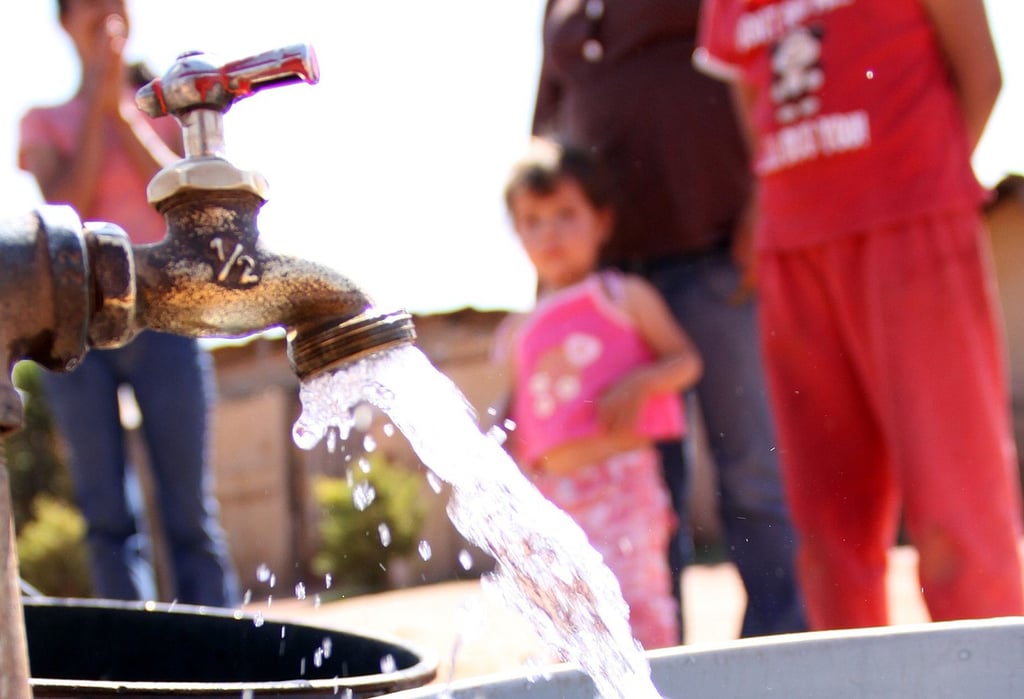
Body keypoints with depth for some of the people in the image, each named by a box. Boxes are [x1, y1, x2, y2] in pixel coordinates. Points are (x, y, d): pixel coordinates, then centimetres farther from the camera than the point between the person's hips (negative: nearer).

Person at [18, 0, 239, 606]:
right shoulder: (45, 122, 12)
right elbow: (66, 207, -4)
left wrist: (123, 110, -4)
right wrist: (95, 106, -3)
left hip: (162, 316, 0)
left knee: (189, 512, -5)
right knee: (108, 515, -4)